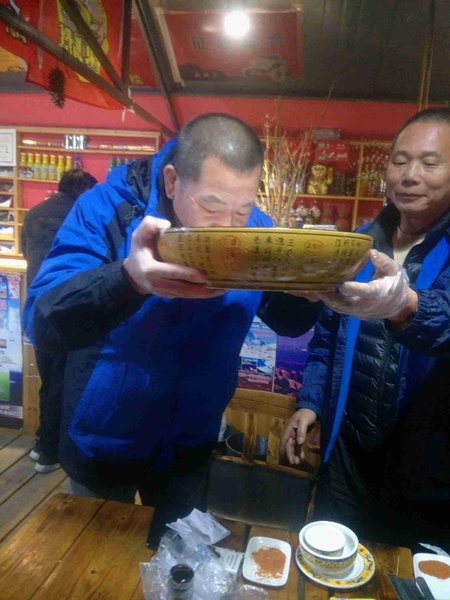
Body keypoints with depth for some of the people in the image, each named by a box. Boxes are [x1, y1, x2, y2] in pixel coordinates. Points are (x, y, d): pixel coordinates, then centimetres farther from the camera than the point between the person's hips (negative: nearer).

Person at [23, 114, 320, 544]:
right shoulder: (108, 207, -21)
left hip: (189, 447, 3)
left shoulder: (253, 231, -10)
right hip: (103, 442, -2)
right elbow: (42, 321, -30)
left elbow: (289, 323, -4)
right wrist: (130, 277, -49)